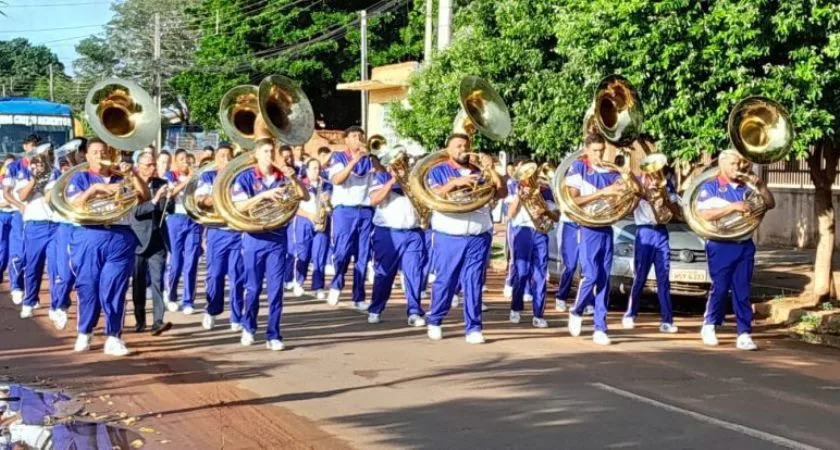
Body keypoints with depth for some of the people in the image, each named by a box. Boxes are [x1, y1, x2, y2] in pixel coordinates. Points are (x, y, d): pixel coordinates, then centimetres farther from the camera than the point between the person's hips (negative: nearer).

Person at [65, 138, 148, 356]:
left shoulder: (121, 180, 15)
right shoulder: (80, 178, 9)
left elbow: (145, 197, 4)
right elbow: (74, 205, -6)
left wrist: (132, 175, -6)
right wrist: (94, 188, -17)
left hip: (120, 238, 1)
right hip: (89, 237, -1)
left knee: (114, 289, -2)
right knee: (87, 287, 1)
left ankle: (114, 337, 1)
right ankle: (84, 333, 16)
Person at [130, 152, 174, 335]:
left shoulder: (162, 184, 6)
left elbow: (170, 209, 4)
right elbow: (134, 211, -17)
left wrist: (168, 197, -16)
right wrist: (154, 201, -28)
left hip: (157, 240, 2)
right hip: (138, 240, -1)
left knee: (157, 280, -8)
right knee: (138, 282, 7)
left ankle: (158, 321, -15)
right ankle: (140, 320, 18)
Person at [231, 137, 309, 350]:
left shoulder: (283, 177, 5)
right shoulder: (246, 177, -3)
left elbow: (305, 197, -1)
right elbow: (239, 206, -13)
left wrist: (293, 178, -15)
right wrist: (264, 195, -22)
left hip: (278, 238, 2)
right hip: (254, 238, -2)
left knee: (276, 288, -1)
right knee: (253, 287, 6)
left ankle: (273, 335, 3)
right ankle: (248, 327, 28)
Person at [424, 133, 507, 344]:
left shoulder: (479, 172, 12)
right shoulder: (438, 171, 4)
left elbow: (502, 193, 3)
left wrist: (491, 168, -6)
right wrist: (455, 183, -23)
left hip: (478, 238, 2)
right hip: (449, 237, -2)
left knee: (473, 283, 0)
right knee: (445, 281, 3)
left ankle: (473, 328, 3)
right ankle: (434, 322, 20)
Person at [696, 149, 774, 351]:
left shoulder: (746, 188, 13)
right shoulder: (710, 187, -1)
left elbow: (770, 204, 11)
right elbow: (704, 215, -14)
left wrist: (761, 186, -4)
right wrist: (733, 207, -19)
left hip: (745, 245, 4)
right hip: (721, 246, -4)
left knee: (742, 291, 2)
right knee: (720, 288, -1)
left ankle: (744, 334, 0)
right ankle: (709, 326, 19)